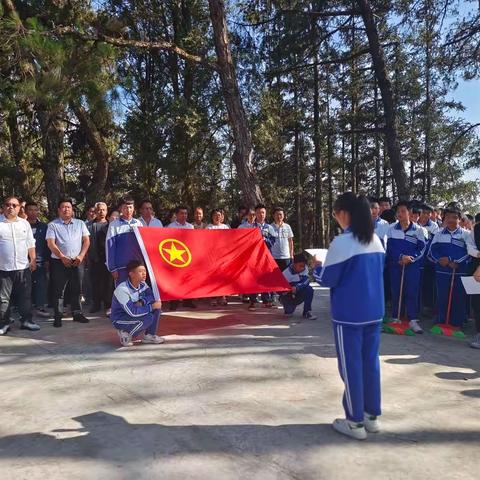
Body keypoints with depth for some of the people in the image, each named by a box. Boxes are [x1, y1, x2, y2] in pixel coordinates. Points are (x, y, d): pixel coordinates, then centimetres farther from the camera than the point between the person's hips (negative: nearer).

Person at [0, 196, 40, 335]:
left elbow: (30, 244, 12)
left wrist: (33, 260, 7)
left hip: (23, 267, 3)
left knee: (25, 296, 9)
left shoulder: (25, 223, 10)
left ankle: (26, 320, 19)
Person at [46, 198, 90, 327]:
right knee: (58, 290, 1)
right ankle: (58, 316, 9)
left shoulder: (80, 224, 9)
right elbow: (51, 244, -6)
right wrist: (63, 257, -14)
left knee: (76, 289, 8)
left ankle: (77, 313, 18)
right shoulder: (53, 225, 2)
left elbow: (86, 241, 6)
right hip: (59, 262, -2)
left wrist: (81, 256, -7)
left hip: (76, 262, 3)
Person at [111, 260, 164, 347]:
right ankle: (126, 334, -7)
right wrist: (151, 307, -26)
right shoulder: (122, 289, -28)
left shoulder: (142, 284, -6)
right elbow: (132, 312, -32)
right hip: (120, 320, -7)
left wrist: (142, 302, -23)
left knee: (157, 308, -10)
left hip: (134, 315, 7)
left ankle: (149, 335, 2)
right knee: (148, 318, -29)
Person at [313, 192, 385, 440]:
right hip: (374, 312, 7)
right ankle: (371, 416, 27)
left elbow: (327, 279, -11)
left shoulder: (342, 242, -16)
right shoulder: (376, 240, 6)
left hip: (349, 315, -7)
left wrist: (316, 268, 8)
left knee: (351, 366, 4)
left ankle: (355, 422, 15)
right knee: (370, 362, 15)